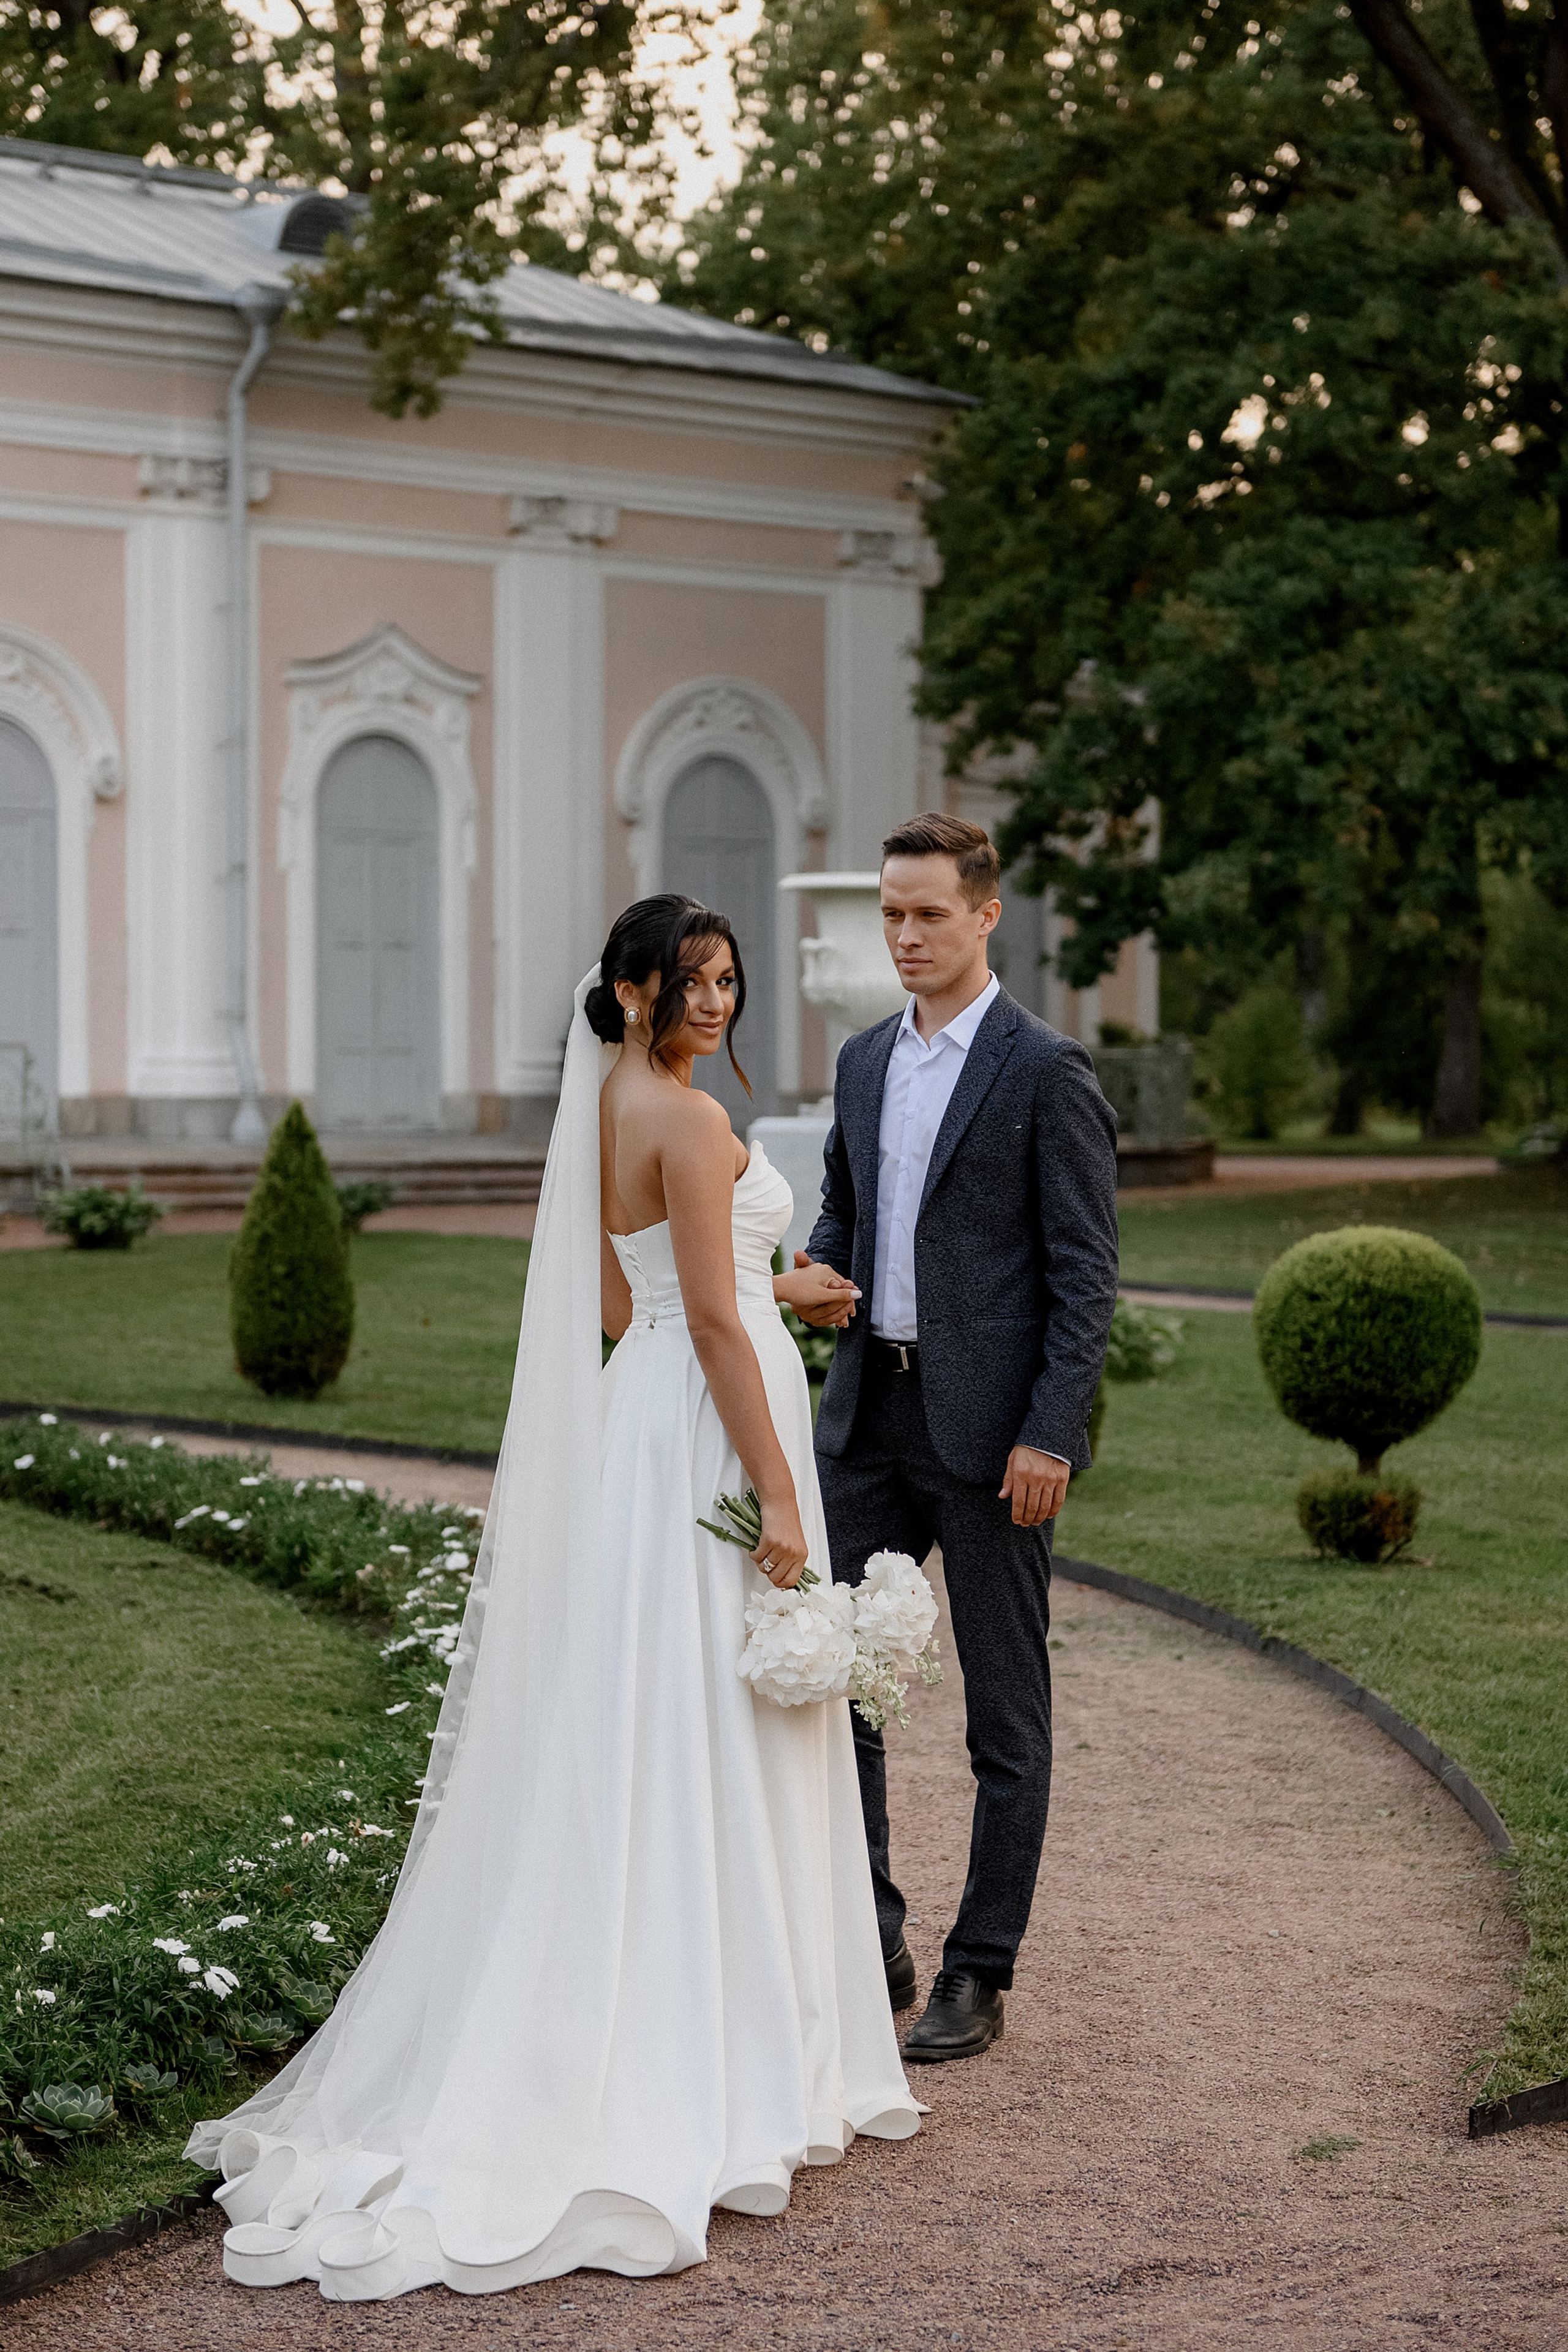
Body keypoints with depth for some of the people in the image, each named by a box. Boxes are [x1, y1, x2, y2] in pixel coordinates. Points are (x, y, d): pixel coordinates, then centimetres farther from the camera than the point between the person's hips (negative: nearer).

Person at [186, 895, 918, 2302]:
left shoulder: (607, 1108, 12)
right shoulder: (687, 1119, -16)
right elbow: (711, 1322, -20)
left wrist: (770, 1292, 24)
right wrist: (776, 1494, -19)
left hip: (640, 1420, 9)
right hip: (710, 1436, -9)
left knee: (644, 1745, 14)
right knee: (714, 1752, -3)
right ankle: (719, 2076, 5)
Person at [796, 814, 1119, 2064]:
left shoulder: (1047, 1070, -8)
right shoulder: (863, 1060, 12)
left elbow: (1086, 1270, -10)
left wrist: (1050, 1433, -16)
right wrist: (820, 1278, -1)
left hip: (989, 1425, -6)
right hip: (870, 1409, 7)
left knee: (1006, 1711, 4)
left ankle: (978, 1978, 13)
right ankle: (869, 1947, 19)